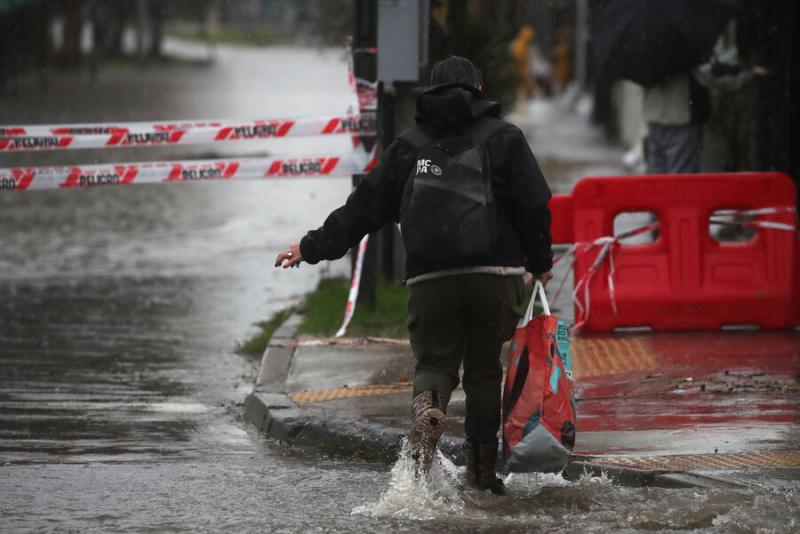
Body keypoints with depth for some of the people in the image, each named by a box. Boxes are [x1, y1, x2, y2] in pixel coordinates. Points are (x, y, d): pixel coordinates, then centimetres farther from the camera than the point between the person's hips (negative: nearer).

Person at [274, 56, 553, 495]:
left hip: (430, 278, 1)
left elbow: (364, 207, 12)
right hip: (495, 275, -1)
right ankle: (482, 471, 8)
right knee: (485, 369, 9)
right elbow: (534, 204, 0)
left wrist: (311, 248, 20)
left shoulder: (409, 146, 11)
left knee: (433, 362, 6)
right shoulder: (503, 137, 7)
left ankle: (428, 407, -29)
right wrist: (541, 262, 13)